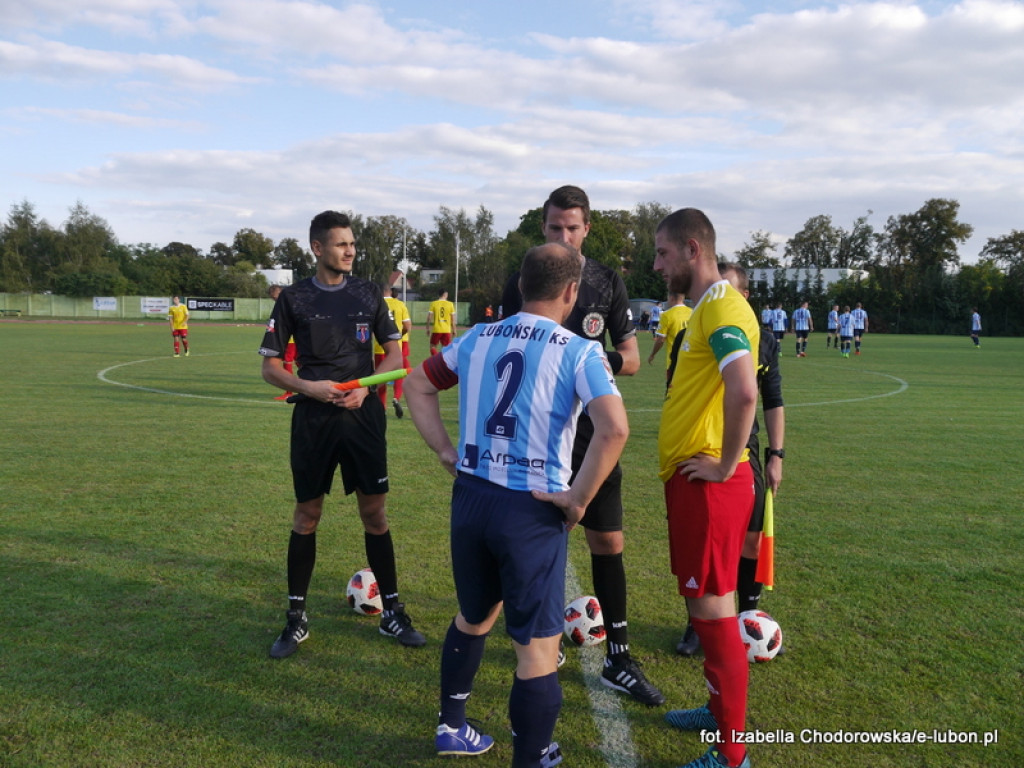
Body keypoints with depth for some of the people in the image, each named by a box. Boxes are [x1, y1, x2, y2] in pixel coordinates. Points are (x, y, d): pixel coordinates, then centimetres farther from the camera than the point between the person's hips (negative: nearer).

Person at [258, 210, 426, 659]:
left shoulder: (368, 295, 5)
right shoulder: (293, 299, 0)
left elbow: (395, 352, 8)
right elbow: (269, 366, 1)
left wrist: (365, 387, -9)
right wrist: (307, 387, -17)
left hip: (363, 416, 1)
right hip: (313, 419, -1)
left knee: (375, 512, 5)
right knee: (307, 514, 6)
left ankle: (392, 612, 18)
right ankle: (296, 618, 20)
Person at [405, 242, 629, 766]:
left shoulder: (476, 339, 5)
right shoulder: (579, 353, -11)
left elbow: (416, 386, 17)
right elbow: (614, 430, -24)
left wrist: (446, 453, 13)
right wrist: (578, 498, -14)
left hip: (470, 498, 6)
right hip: (532, 510, -6)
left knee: (473, 616, 27)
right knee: (538, 648, 7)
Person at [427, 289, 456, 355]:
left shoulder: (433, 304, -2)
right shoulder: (450, 304, 0)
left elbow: (429, 317, -3)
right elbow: (453, 319, 2)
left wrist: (428, 329, 6)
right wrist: (454, 330, 12)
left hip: (436, 330, -1)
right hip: (447, 330, 1)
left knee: (433, 346, 13)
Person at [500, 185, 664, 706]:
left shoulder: (608, 284, 2)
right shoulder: (520, 284, 2)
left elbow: (631, 360, 2)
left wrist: (601, 360, -18)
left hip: (592, 433, 0)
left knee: (608, 542, 1)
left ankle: (618, 659, 12)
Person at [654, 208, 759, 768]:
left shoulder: (721, 307, -16)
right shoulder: (706, 307, 16)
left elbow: (744, 392, -32)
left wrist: (726, 464, -21)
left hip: (708, 483, -10)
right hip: (691, 477, 10)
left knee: (711, 607, -1)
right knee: (706, 601, 20)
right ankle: (722, 710, 38)